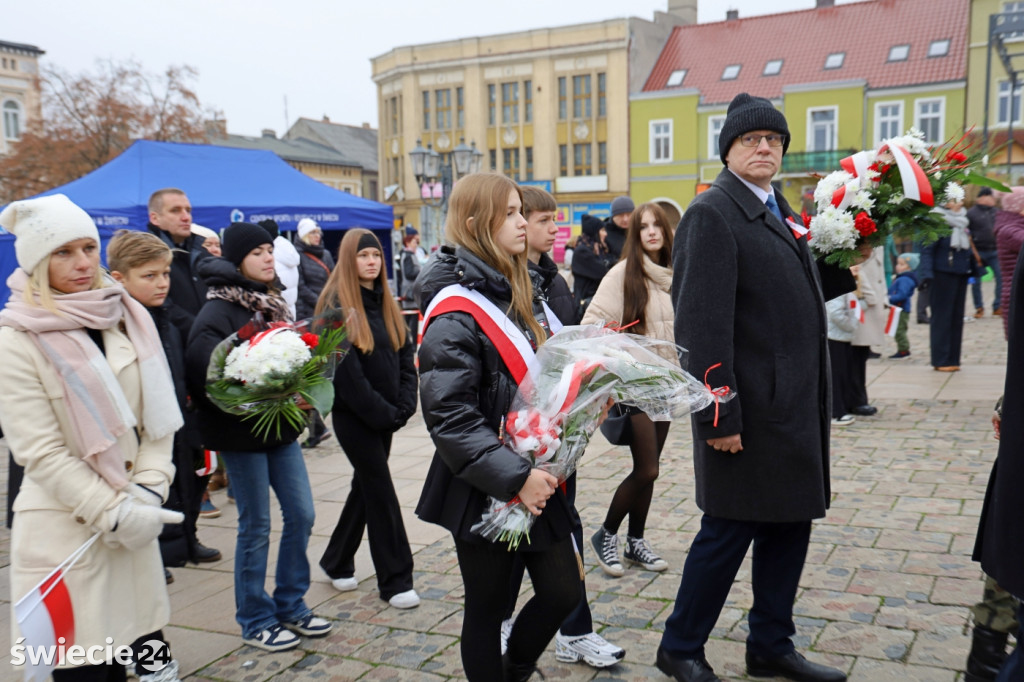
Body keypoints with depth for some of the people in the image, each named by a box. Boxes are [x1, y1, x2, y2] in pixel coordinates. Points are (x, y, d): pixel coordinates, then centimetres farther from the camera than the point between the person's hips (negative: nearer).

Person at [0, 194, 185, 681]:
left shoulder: (129, 317, 6)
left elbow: (159, 411, 6)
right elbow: (40, 451, -11)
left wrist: (148, 490, -6)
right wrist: (113, 513, -13)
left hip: (134, 521, 4)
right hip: (64, 527, -4)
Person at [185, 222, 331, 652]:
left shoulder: (273, 303, 11)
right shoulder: (218, 311, -12)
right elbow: (204, 369, -24)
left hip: (281, 426, 7)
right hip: (242, 434, -7)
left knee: (301, 515, 10)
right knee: (256, 527, 3)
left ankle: (290, 607, 27)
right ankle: (256, 621, 20)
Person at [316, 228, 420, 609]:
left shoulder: (385, 303, 10)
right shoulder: (336, 305, -12)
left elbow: (405, 355, 8)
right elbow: (346, 371, -18)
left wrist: (404, 404, -5)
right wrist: (382, 412, -17)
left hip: (385, 415, 7)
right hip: (353, 414, -7)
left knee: (366, 487, 15)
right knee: (381, 492, -5)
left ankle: (336, 562, 32)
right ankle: (395, 580, 5)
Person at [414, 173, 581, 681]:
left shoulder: (510, 294, 11)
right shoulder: (455, 312, -17)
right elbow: (449, 416, -24)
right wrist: (514, 478, -26)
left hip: (534, 480, 8)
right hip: (484, 493, -8)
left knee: (562, 593, 12)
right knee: (487, 607, 9)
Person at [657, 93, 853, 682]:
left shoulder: (778, 210, 15)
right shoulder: (712, 213, -13)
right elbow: (703, 323, -20)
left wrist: (845, 270, 5)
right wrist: (718, 415, -22)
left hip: (796, 406, 9)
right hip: (751, 410, -9)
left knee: (789, 526, 16)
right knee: (729, 531, 3)